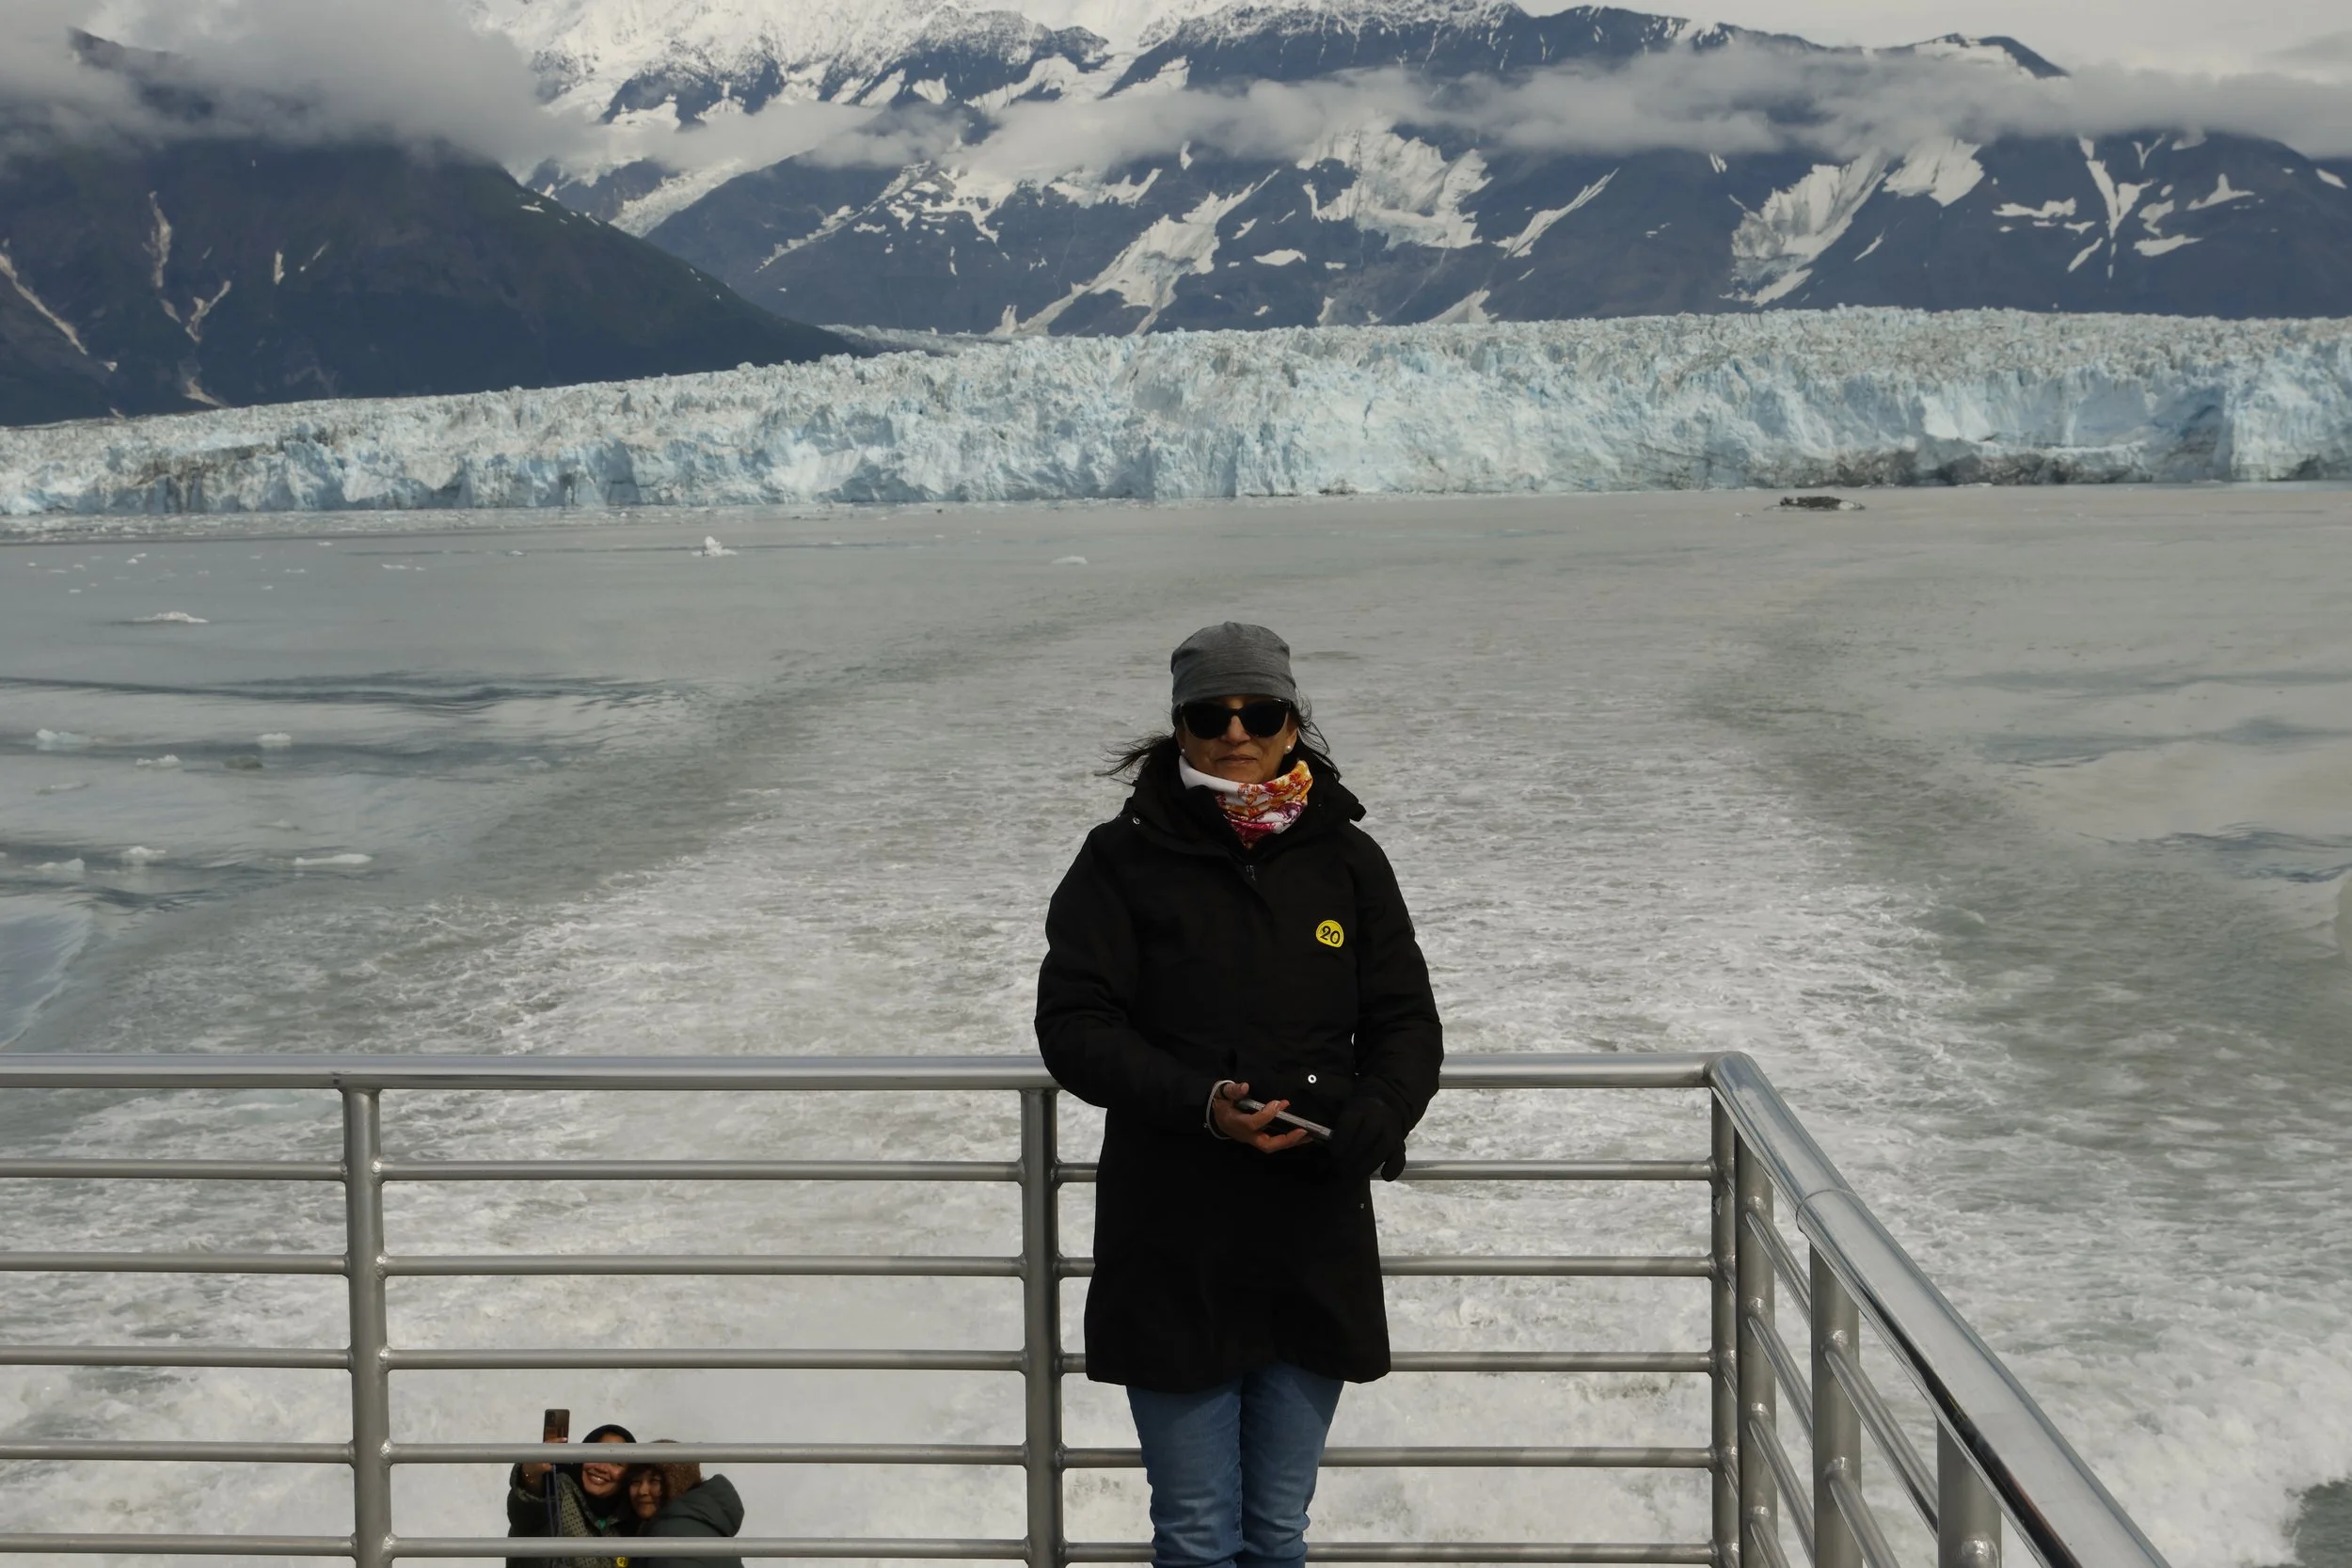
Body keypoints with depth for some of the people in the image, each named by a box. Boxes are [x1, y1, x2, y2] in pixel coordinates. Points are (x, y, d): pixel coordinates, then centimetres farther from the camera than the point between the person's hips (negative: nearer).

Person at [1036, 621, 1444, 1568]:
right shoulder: (1124, 860, -3)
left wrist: (1363, 1128, -16)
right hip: (1172, 1251, -2)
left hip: (1316, 1249, 3)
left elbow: (1406, 1027, 5)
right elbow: (1074, 1027, -7)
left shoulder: (1346, 860, 5)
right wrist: (1202, 1106, -22)